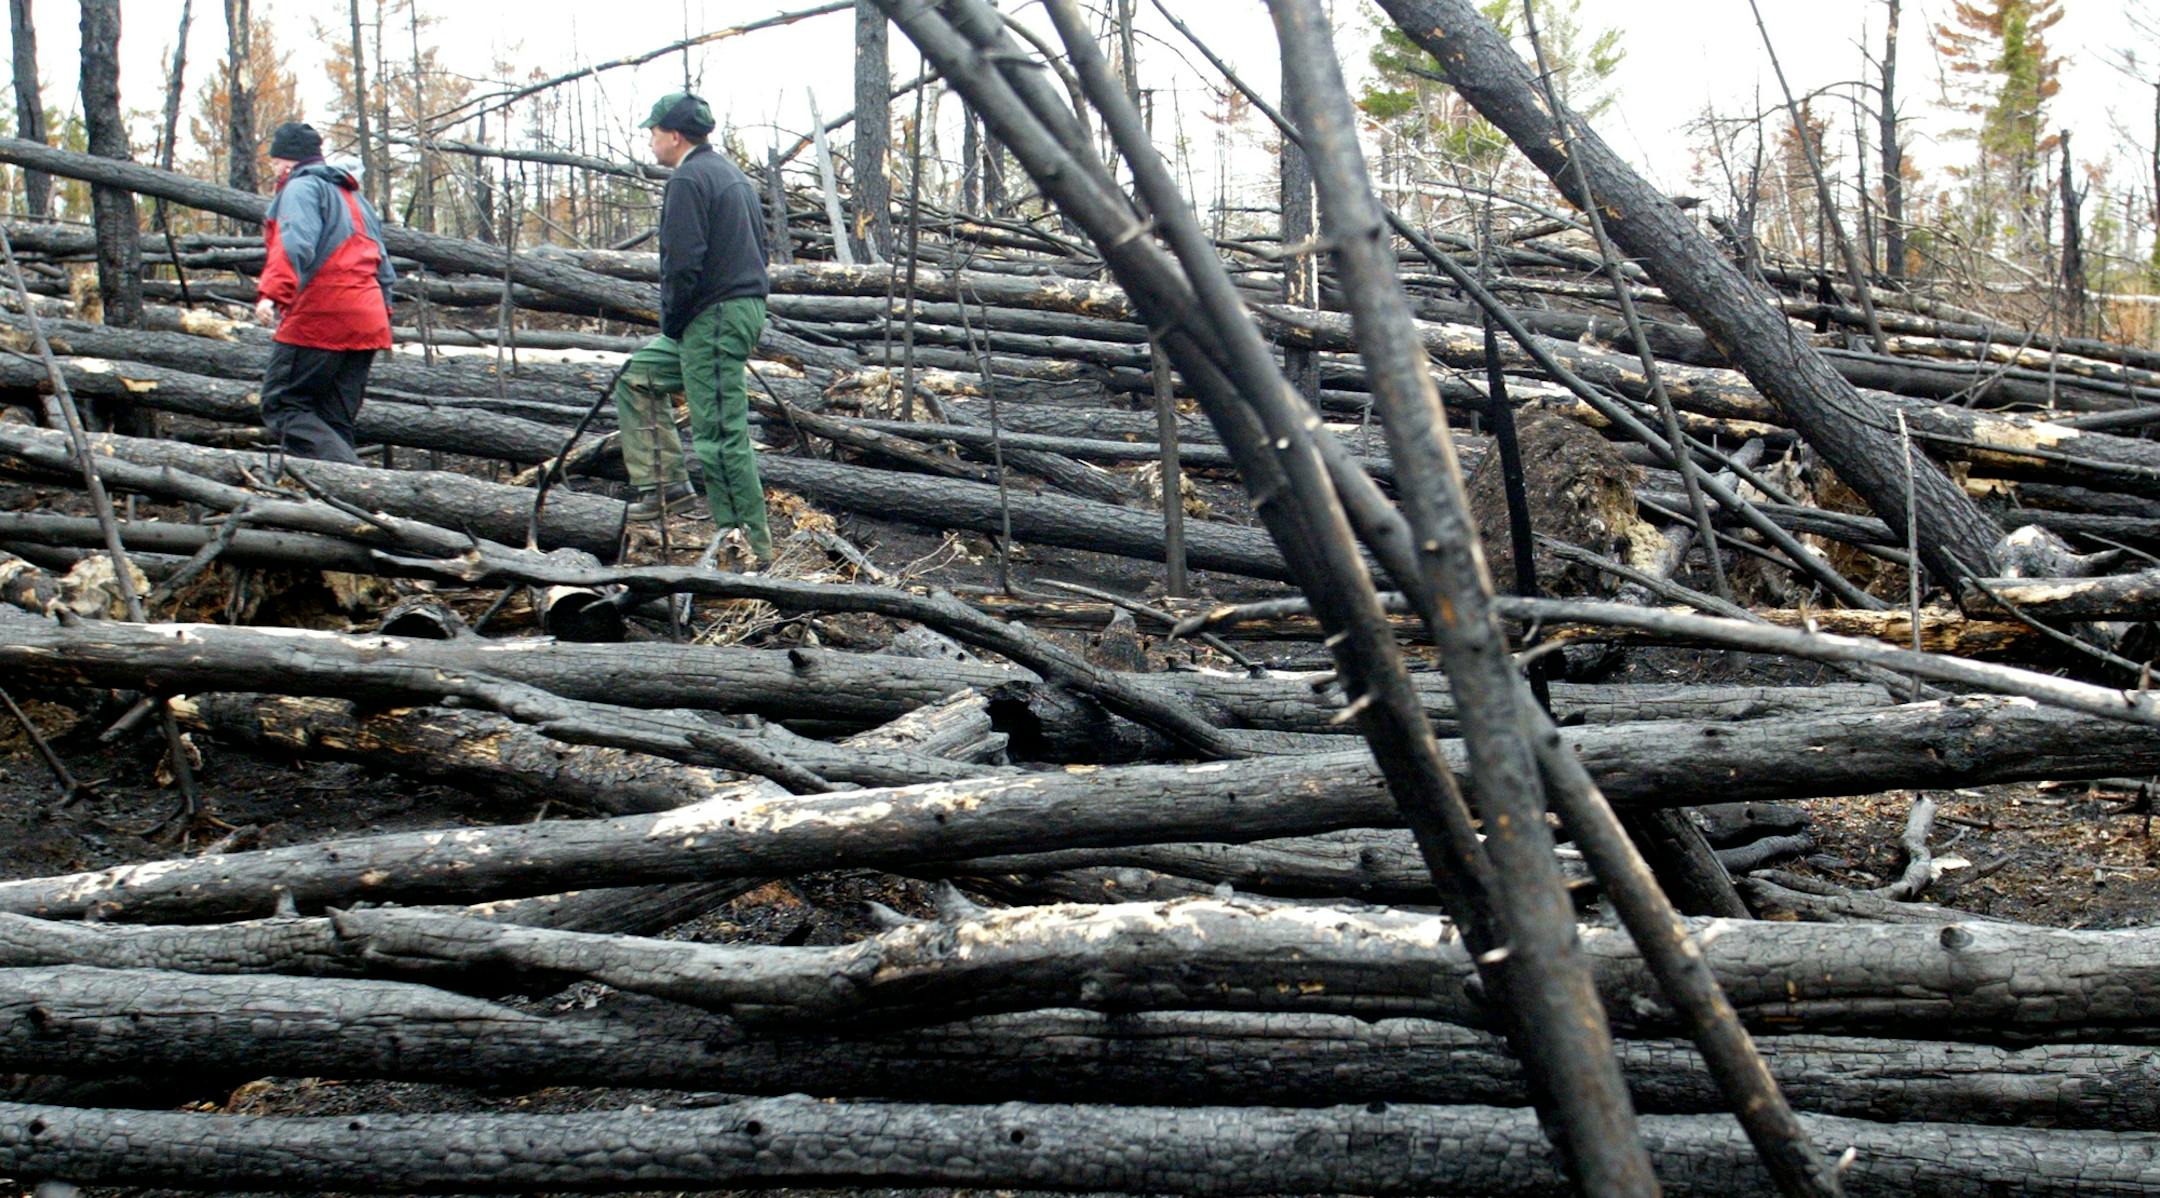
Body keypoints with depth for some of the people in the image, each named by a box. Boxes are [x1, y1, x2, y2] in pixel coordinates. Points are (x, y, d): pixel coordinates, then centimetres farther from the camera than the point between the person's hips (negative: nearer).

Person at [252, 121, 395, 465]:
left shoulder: (300, 188, 1)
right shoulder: (351, 194, 27)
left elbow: (295, 243, -19)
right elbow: (382, 264, 26)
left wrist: (272, 293, -29)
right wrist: (383, 311, 30)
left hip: (318, 320, -8)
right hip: (367, 323, 8)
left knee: (281, 407, -6)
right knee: (335, 423, 9)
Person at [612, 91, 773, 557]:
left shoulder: (689, 179, -13)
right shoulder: (730, 173, 18)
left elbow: (683, 262, -21)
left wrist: (672, 322, -5)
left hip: (713, 318, -11)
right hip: (745, 305, 11)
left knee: (720, 436, -8)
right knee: (638, 375, 20)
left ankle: (751, 548, -5)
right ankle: (665, 479, 15)